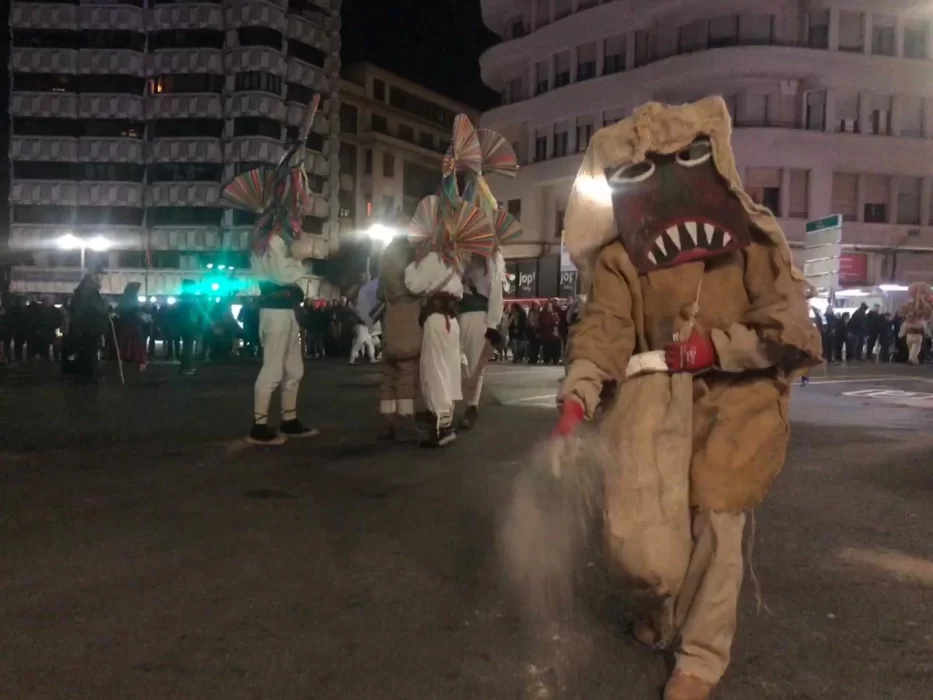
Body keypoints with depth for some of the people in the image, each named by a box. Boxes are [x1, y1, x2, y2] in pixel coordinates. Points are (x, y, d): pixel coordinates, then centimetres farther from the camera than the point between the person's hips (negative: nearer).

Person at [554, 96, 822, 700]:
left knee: (714, 526, -3)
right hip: (656, 401, 2)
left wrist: (713, 346, -18)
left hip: (735, 401, -1)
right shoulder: (621, 255, -2)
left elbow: (789, 329, -6)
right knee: (641, 538, 1)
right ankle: (669, 605, 39)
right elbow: (604, 329, -14)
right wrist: (575, 400, -30)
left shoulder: (754, 237, -4)